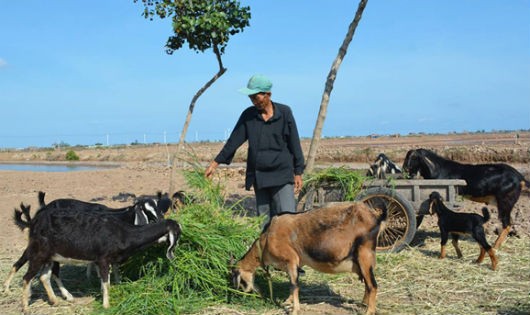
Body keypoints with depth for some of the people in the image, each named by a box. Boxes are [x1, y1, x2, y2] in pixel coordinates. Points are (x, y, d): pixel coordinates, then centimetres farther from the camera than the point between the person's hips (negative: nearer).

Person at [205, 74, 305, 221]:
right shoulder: (248, 115, 4)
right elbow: (234, 141, 5)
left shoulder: (284, 112, -3)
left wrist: (298, 173, 0)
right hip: (259, 176, 3)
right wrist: (215, 163, 2)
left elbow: (294, 143, 0)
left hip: (282, 175, -3)